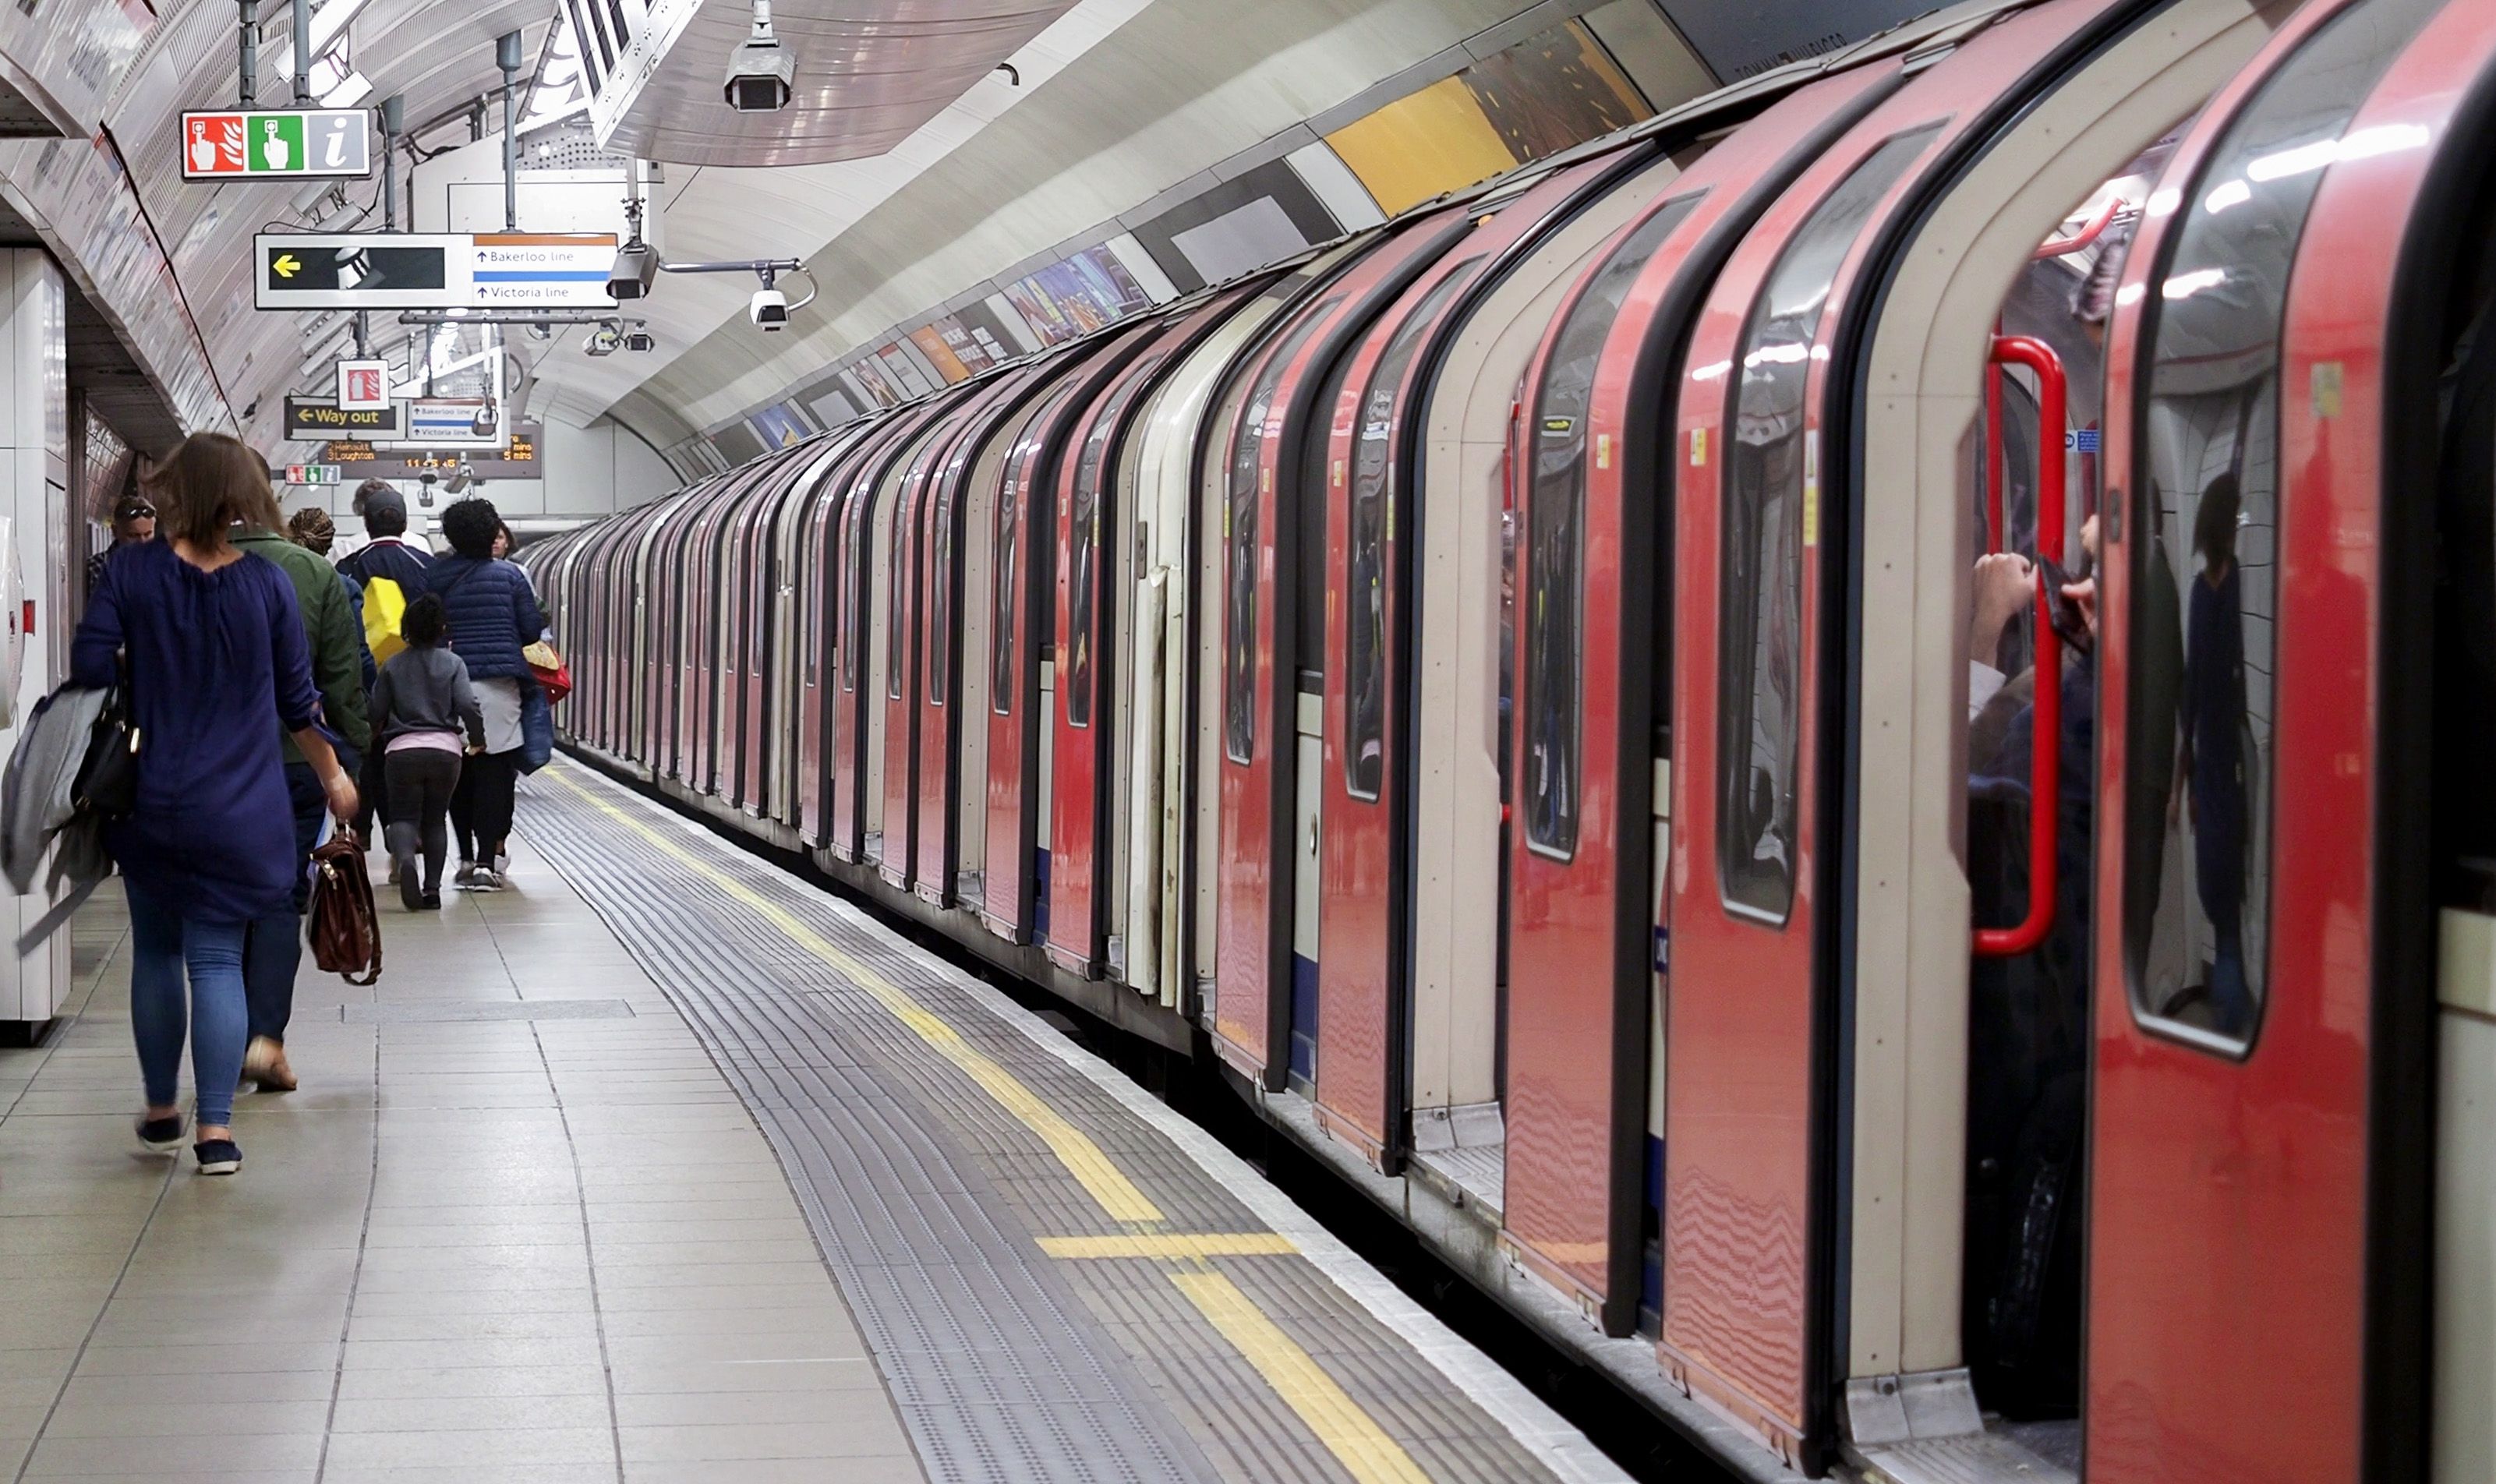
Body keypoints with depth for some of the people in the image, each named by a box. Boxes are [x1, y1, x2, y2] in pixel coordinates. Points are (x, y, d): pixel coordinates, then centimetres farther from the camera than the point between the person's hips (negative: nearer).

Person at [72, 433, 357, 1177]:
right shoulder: (267, 583, -3)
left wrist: (144, 670, 10)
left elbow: (90, 666, -12)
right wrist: (333, 776, 17)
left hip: (154, 801, 0)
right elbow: (298, 698, 3)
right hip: (244, 809, 0)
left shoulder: (131, 571, -6)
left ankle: (161, 1112, 26)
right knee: (218, 959, 3)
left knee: (156, 952, 17)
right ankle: (215, 1130, -4)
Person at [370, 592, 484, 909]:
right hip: (445, 749, 1)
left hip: (401, 749, -1)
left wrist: (369, 740, 28)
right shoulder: (453, 663, 5)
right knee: (435, 819, 14)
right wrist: (477, 740, 10)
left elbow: (376, 712, 7)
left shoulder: (393, 666, 7)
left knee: (403, 816, 2)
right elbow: (468, 705, -6)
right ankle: (432, 888, 4)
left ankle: (405, 859, -32)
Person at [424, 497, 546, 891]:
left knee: (459, 774, 11)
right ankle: (488, 861, -6)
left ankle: (467, 859, 15)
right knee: (495, 774, -1)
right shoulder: (509, 575, -1)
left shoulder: (434, 577, 4)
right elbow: (533, 629, 1)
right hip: (498, 686, -2)